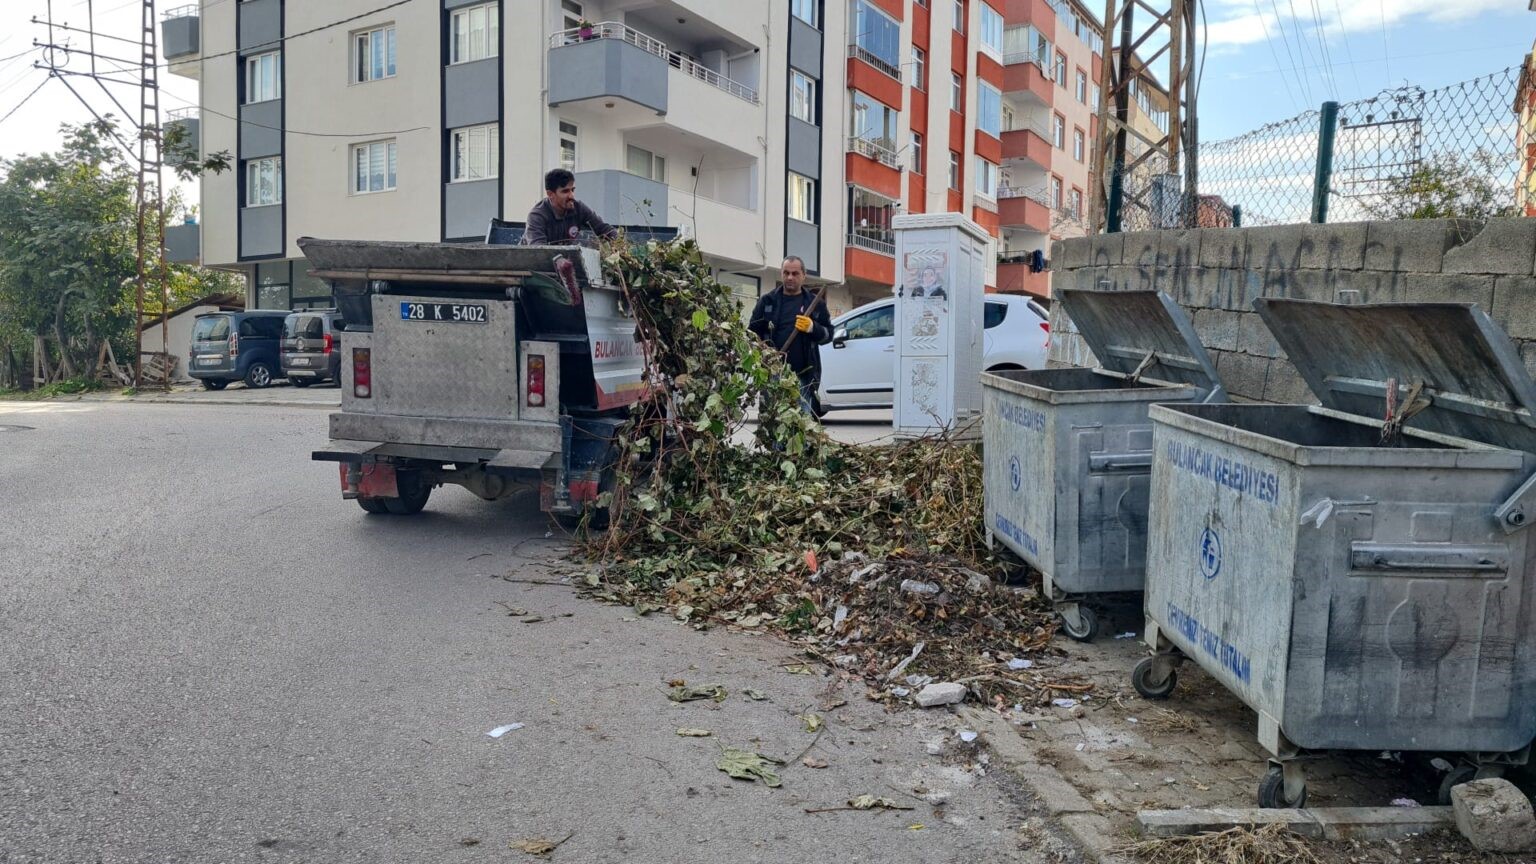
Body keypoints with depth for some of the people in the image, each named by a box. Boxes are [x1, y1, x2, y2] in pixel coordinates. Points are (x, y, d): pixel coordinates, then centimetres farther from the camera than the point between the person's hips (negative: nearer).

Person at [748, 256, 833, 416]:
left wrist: (812, 328, -12)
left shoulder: (815, 303, 10)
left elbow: (828, 334, 9)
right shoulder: (767, 301, 11)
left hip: (803, 374, 0)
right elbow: (753, 332, 10)